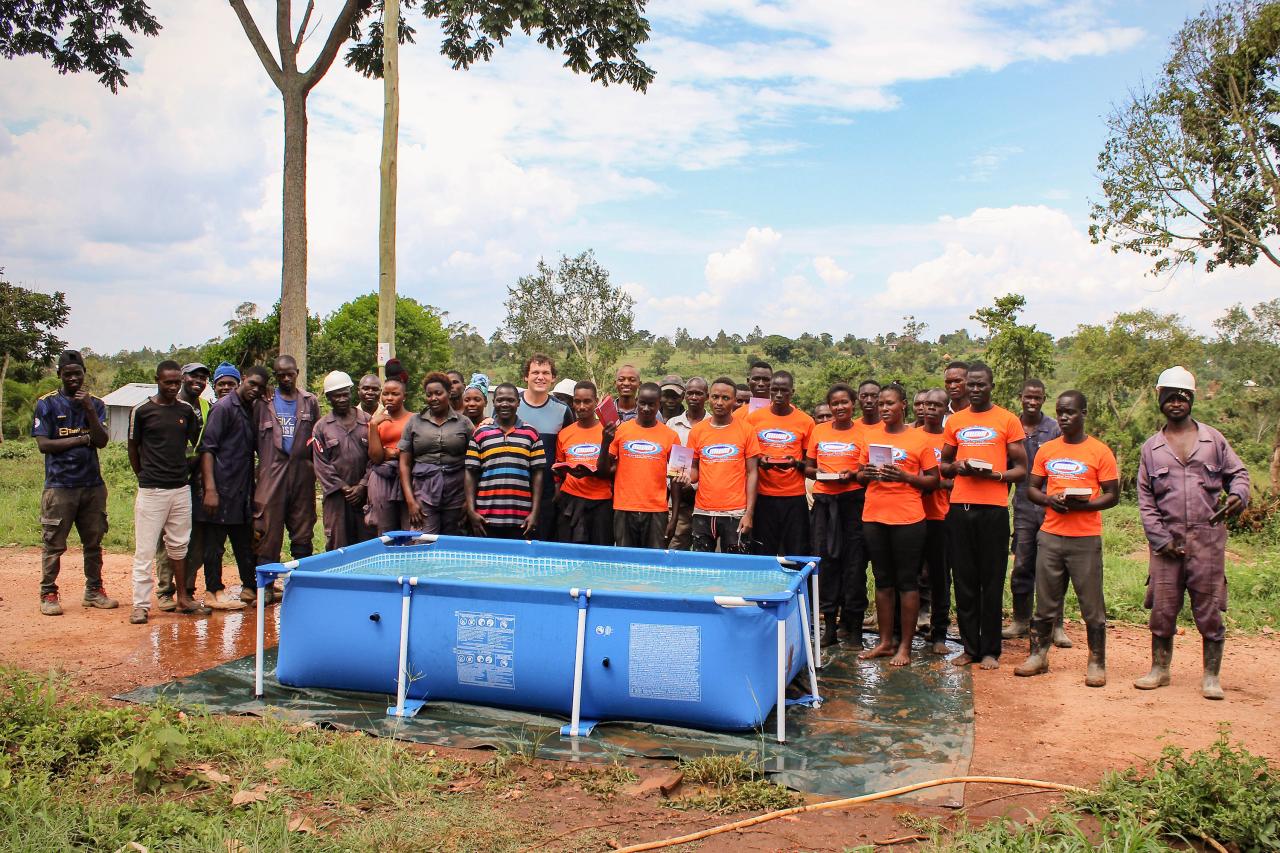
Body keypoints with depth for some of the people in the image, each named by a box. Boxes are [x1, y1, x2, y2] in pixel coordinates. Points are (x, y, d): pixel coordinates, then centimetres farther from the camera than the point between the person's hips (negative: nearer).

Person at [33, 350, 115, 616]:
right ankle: (48, 594, 8)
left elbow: (102, 441, -3)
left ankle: (94, 591, 18)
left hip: (93, 484, 3)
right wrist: (82, 439, -6)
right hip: (59, 485, -3)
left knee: (94, 542, 8)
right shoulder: (47, 404, 1)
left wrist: (89, 410, -13)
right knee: (53, 544, -1)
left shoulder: (95, 404, 9)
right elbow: (43, 444, -7)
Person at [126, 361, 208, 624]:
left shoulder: (187, 410, 6)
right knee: (145, 549, -1)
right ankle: (140, 604, 5)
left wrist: (188, 471, 9)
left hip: (181, 488, 4)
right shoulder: (141, 410, -4)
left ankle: (183, 598, 22)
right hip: (151, 491, -4)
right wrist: (145, 477, 6)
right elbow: (133, 449, 3)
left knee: (179, 546, 14)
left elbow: (198, 445, 14)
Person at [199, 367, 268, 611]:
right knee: (215, 541, 2)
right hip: (222, 487, -8)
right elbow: (207, 447, -14)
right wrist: (210, 488, -22)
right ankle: (214, 591, 9)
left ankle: (250, 587, 24)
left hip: (243, 488, 8)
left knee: (245, 540, 15)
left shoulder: (252, 409, 14)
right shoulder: (224, 407, -9)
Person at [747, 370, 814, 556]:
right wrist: (759, 461, -8)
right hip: (763, 495, 1)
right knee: (763, 554, 4)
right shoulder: (754, 418, 5)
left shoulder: (806, 422, 3)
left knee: (796, 555, 0)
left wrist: (796, 463, -12)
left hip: (794, 497, 0)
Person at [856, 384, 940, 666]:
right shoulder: (871, 438, 11)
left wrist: (903, 476, -16)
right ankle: (885, 642, 19)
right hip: (874, 517, 5)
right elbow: (859, 476, 17)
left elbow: (933, 481, -1)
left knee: (907, 581, 1)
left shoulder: (919, 439, -1)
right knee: (883, 580, 11)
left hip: (907, 518, -4)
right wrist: (867, 474, -6)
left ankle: (905, 646, 8)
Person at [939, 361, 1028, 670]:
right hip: (959, 506, 3)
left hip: (993, 508, -3)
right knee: (964, 580, 5)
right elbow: (943, 465, 20)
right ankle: (970, 647, 14)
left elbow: (1021, 469, 4)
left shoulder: (1008, 420, 4)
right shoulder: (954, 421, 13)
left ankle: (990, 650, 9)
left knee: (992, 581, 1)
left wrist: (995, 474, -15)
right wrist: (956, 467, -3)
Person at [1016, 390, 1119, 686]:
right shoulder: (1046, 449, 9)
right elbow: (1031, 488, 12)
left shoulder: (1100, 451, -2)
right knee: (1045, 600, 9)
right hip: (1050, 535, 3)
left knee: (1091, 604, 2)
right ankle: (1038, 656, 19)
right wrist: (1049, 500, -9)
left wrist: (1083, 504, -19)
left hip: (1086, 538, -3)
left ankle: (1097, 663, 12)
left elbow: (1112, 495, -2)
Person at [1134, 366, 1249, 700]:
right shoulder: (1151, 448, 9)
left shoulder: (1213, 439, 9)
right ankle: (1159, 669, 19)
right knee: (1162, 608, 5)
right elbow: (1145, 500, 7)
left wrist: (1238, 495, -12)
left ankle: (1211, 676, 12)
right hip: (1167, 540, 1)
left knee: (1209, 609, 1)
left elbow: (1237, 473, 13)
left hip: (1208, 538, -1)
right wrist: (1161, 539, -3)